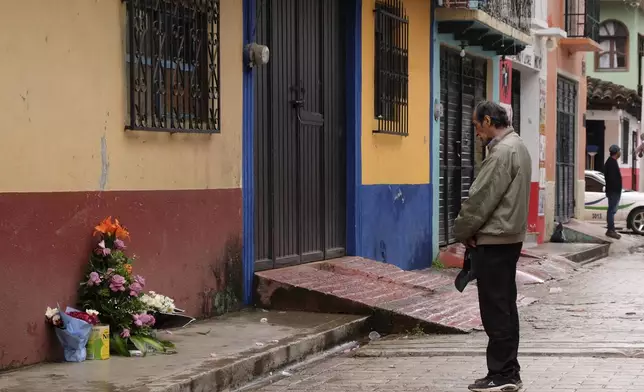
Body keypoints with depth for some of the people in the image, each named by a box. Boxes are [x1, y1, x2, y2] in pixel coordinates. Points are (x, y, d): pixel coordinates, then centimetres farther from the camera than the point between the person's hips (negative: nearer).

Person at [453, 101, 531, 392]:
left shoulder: (502, 152, -17)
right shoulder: (517, 147, 15)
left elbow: (481, 199, -18)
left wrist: (462, 231, -4)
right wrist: (470, 231, 11)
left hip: (493, 241, -10)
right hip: (509, 238, 10)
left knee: (496, 311, -5)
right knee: (505, 308, 13)